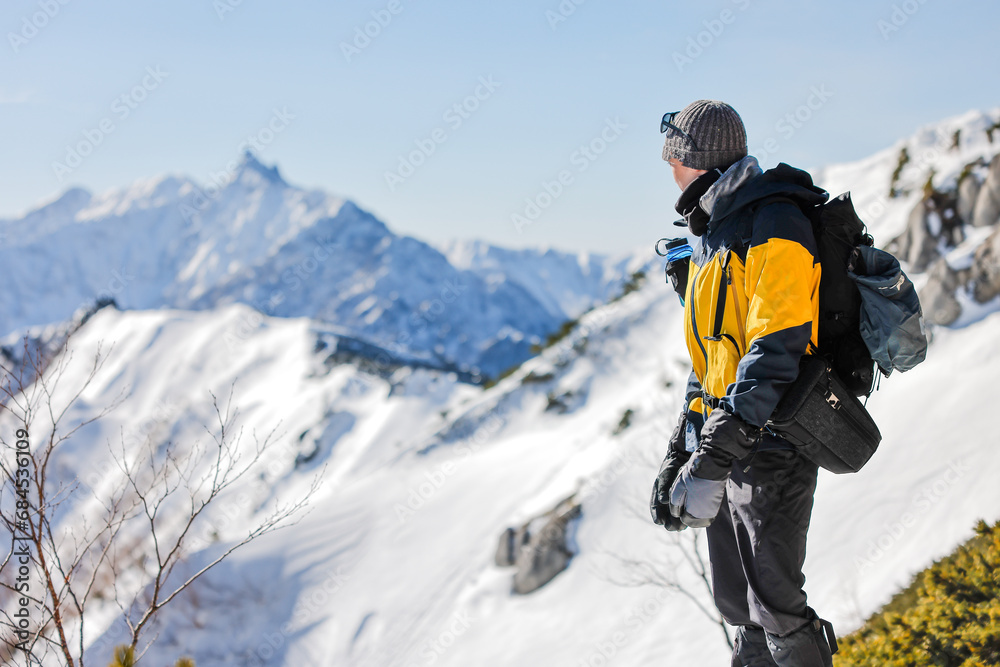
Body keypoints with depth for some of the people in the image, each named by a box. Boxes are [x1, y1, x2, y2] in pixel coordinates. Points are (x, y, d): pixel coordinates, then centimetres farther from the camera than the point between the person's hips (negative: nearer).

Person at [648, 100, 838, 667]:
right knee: (740, 611, 15)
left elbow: (774, 354, -23)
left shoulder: (773, 228, -14)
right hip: (727, 440, 9)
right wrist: (680, 458, 17)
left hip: (772, 445, -9)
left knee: (776, 610, -5)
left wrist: (711, 462, -29)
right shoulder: (712, 237, 16)